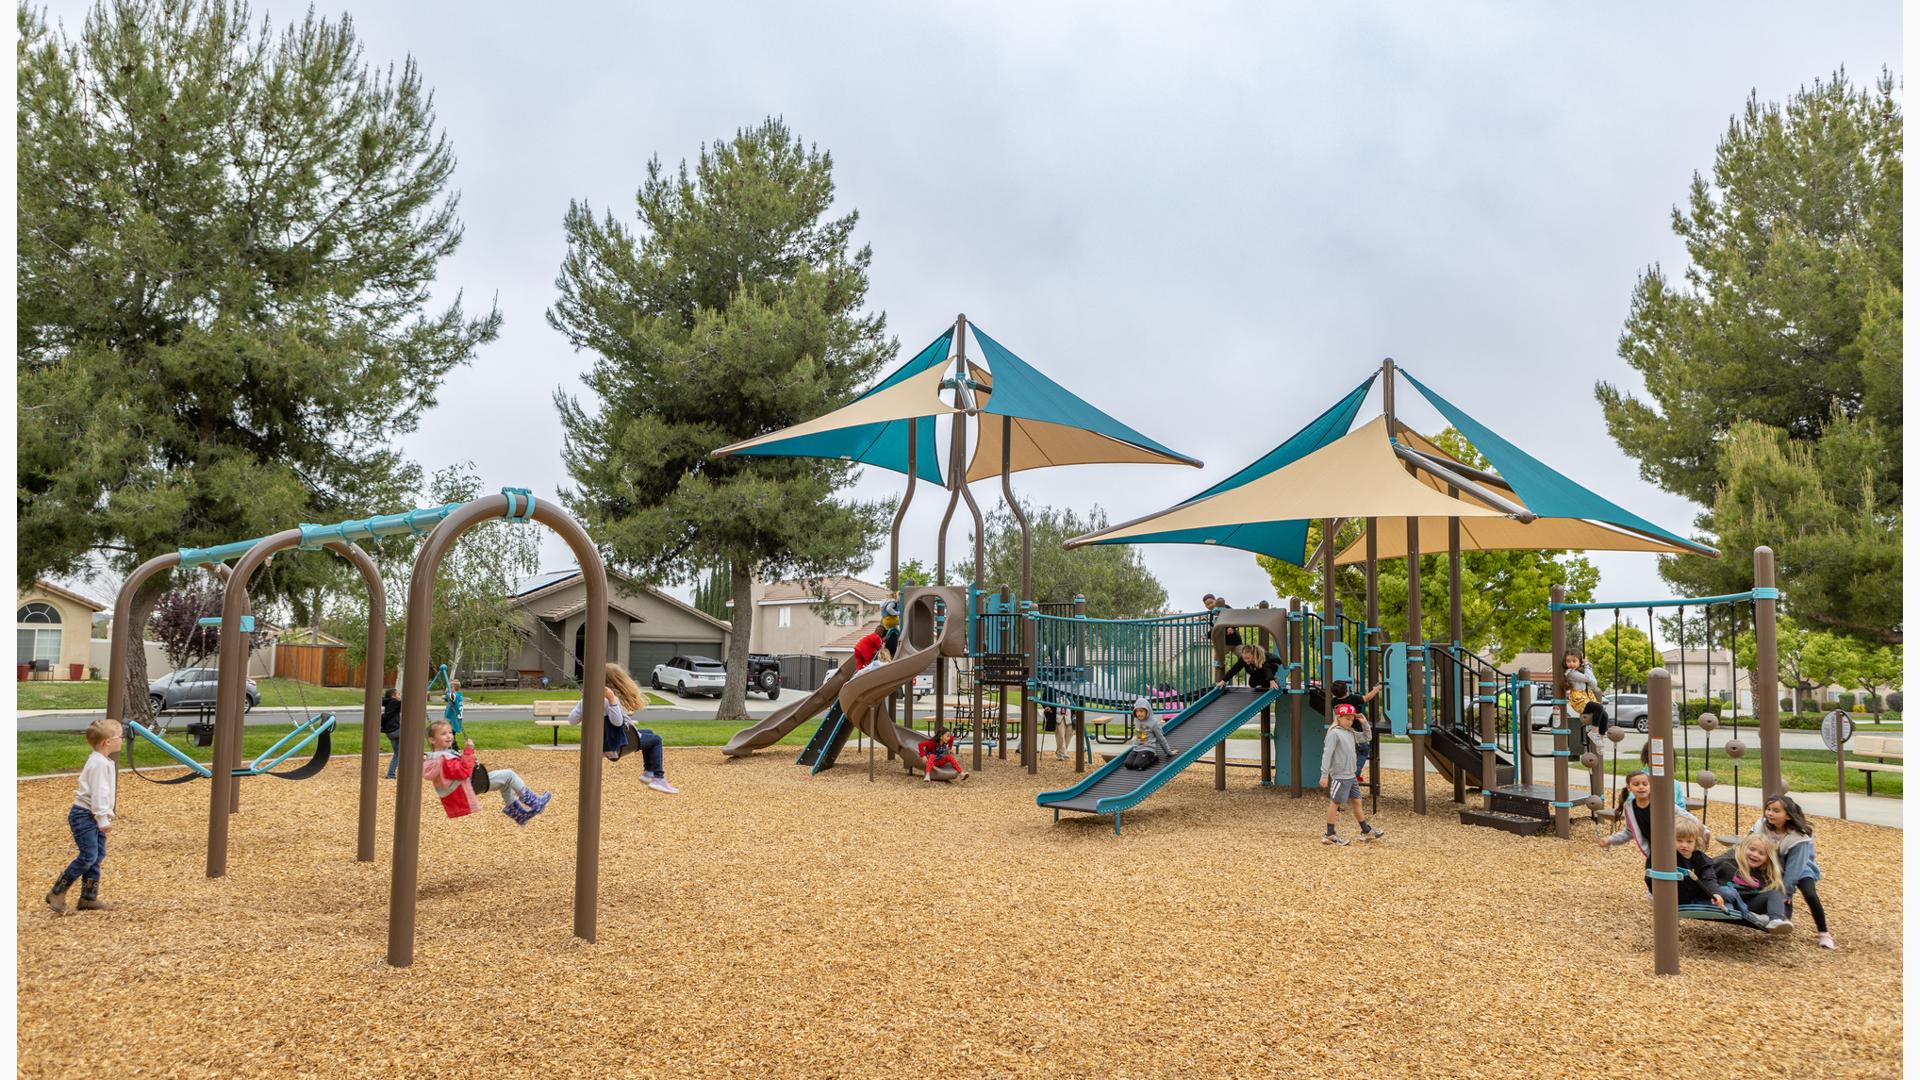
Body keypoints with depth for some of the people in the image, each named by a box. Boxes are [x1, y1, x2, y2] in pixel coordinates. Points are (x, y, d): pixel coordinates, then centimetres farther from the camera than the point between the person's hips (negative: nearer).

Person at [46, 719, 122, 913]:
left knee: (98, 855, 8)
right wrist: (103, 820, -21)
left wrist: (106, 815, 26)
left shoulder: (102, 761, 13)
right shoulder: (100, 763, -19)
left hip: (93, 817, 10)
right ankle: (57, 893, 0)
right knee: (88, 856, -12)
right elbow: (98, 793, -22)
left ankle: (89, 898, 13)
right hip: (83, 816, -10)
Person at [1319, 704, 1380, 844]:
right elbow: (1327, 754, -17)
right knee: (1335, 803, -1)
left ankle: (1366, 831, 24)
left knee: (1357, 802, 14)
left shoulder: (1350, 733, 11)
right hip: (1340, 776, -8)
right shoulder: (1334, 733, -13)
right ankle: (1330, 835, 5)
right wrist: (1324, 774, -21)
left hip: (1352, 775, 8)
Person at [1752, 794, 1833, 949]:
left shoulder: (1798, 837, -32)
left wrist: (1786, 891, -19)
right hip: (1775, 868, 4)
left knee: (1811, 895, -22)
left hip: (1800, 869, -4)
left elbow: (1794, 867, -25)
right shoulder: (1761, 827, -22)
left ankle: (1825, 934, -9)